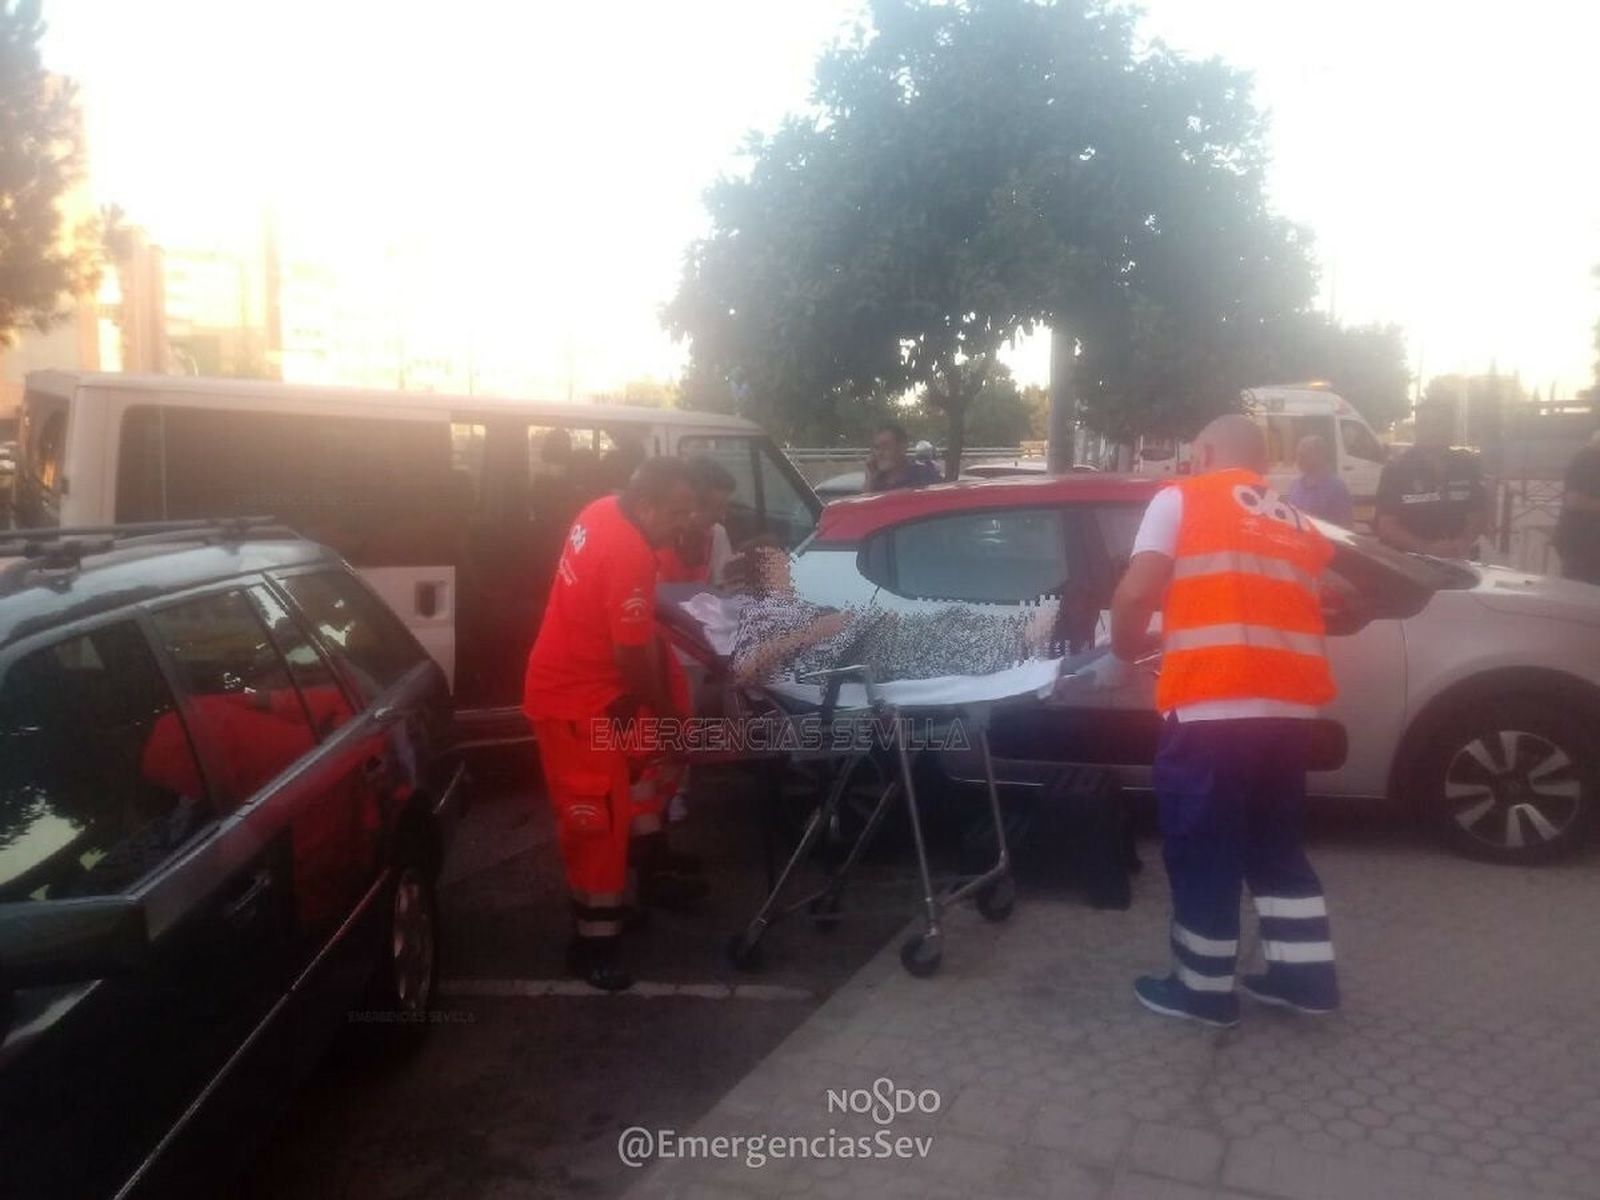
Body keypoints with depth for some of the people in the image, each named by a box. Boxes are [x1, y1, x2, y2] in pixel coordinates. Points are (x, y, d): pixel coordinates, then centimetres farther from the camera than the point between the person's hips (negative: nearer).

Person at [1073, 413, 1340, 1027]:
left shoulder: (1181, 499, 5)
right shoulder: (1298, 524, 23)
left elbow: (1137, 592, -7)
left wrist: (1121, 658, 9)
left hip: (1213, 705, -6)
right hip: (1290, 706, 6)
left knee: (1201, 849, 7)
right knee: (1276, 842, 22)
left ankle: (1204, 989, 19)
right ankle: (1306, 973, 28)